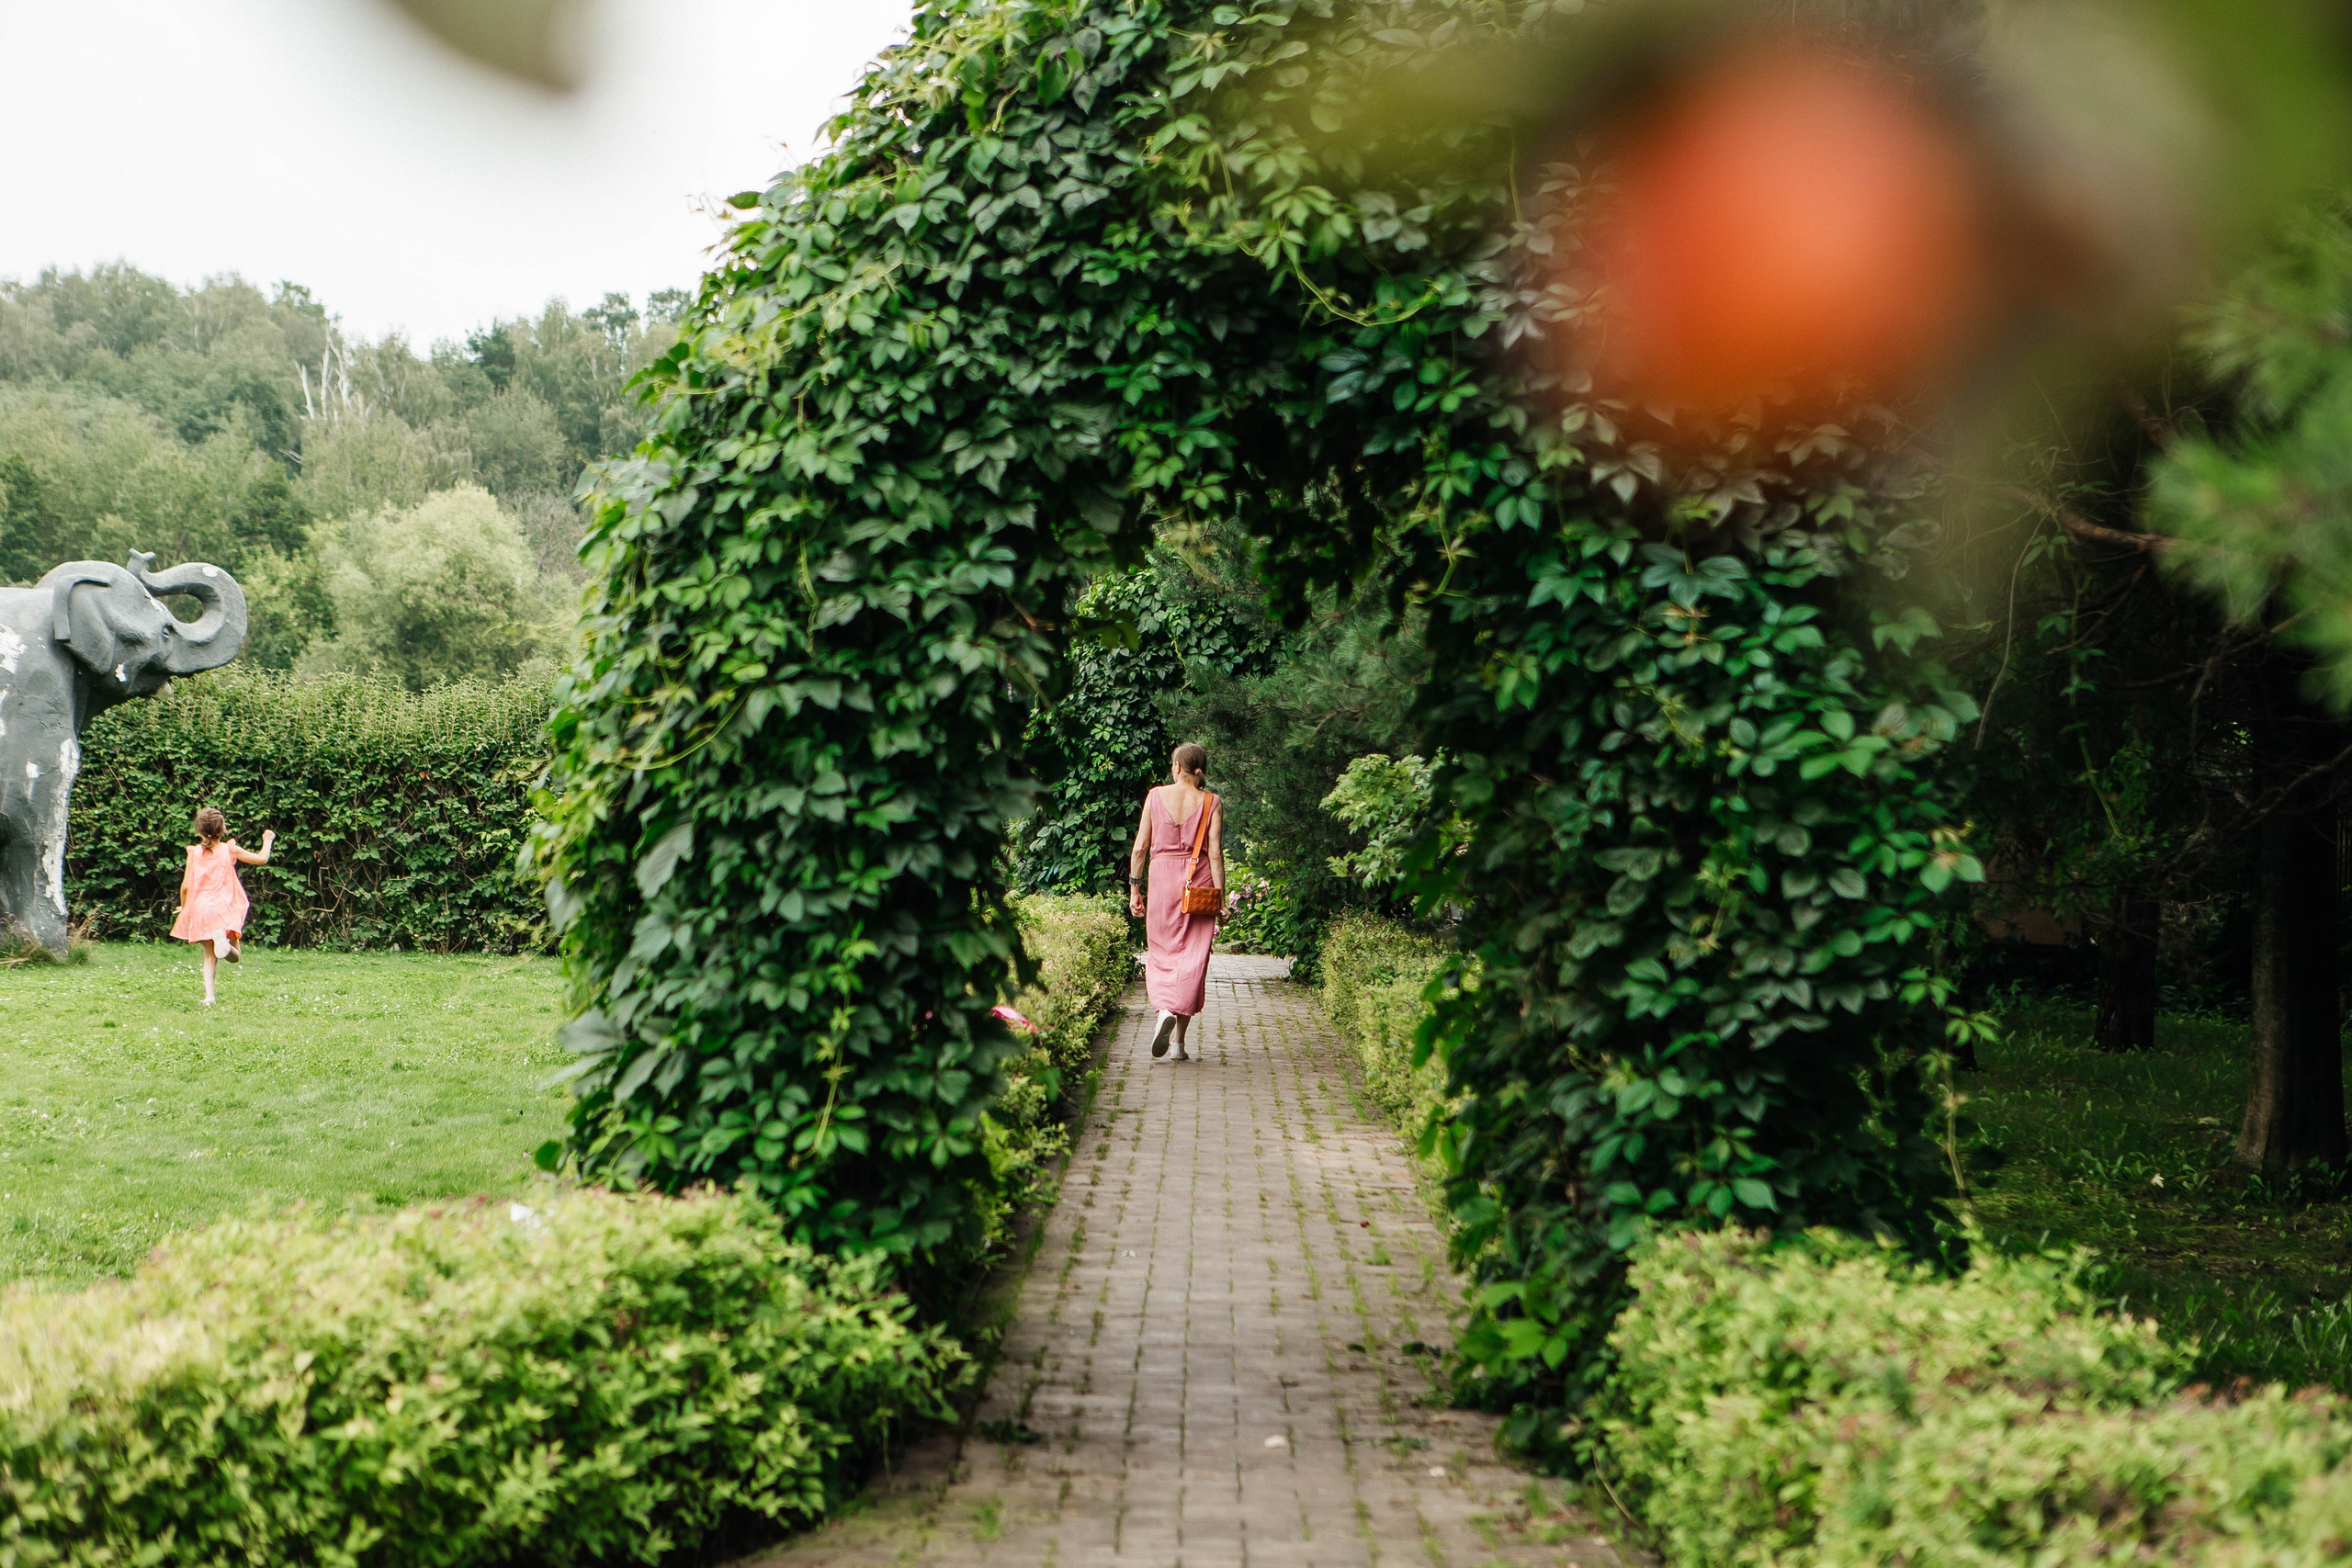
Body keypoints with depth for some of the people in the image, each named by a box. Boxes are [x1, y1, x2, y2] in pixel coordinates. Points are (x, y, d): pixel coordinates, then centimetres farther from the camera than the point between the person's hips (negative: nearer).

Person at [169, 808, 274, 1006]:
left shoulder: (194, 853, 1)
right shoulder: (230, 850, -1)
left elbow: (185, 886, -1)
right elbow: (262, 859, 5)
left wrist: (183, 907, 17)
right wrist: (267, 841, 24)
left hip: (200, 910, 1)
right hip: (225, 908, -1)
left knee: (210, 955, 12)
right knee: (234, 955, 8)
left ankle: (209, 995, -5)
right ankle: (226, 943, -28)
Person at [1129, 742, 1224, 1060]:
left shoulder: (1156, 796, 1)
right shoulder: (1210, 802, -1)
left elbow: (1140, 846, 0)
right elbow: (1215, 853, -6)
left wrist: (1134, 888, 8)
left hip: (1163, 879, 0)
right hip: (1199, 883, 0)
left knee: (1161, 953, 13)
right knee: (1192, 958, 4)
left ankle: (1165, 1009, -14)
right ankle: (1178, 1041, 2)